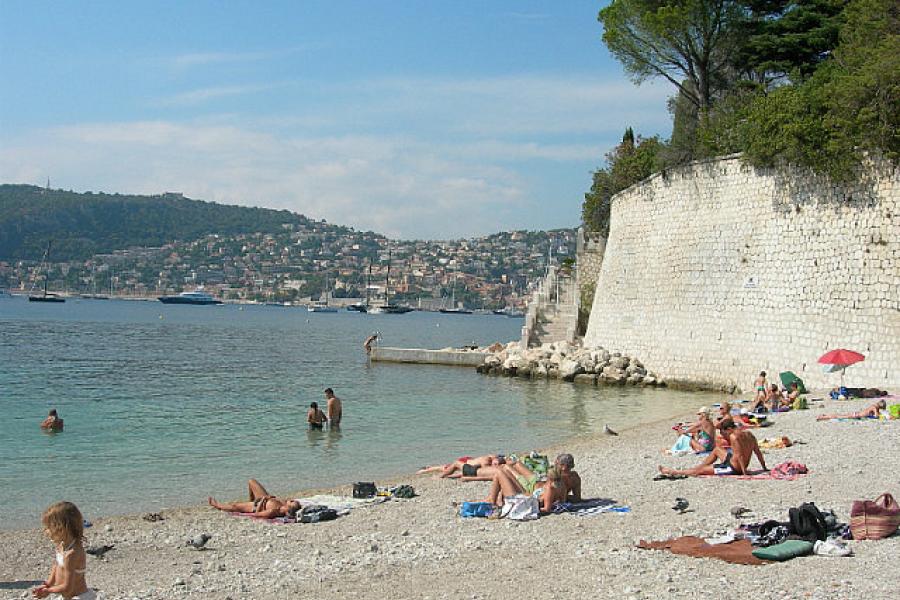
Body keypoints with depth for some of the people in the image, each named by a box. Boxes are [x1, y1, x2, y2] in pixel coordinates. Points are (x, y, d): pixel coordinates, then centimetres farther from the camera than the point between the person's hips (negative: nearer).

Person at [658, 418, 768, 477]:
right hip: (739, 467, 9)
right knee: (717, 449, 28)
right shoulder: (749, 435, 6)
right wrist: (764, 468, 19)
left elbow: (740, 455, -25)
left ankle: (673, 472, 11)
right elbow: (758, 452, 11)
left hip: (732, 468, -9)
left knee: (699, 470, 1)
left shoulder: (734, 436, -20)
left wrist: (744, 472, -23)